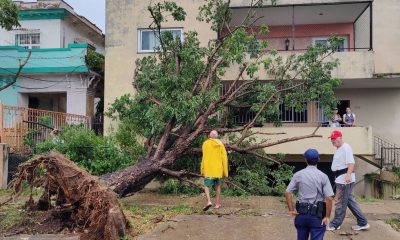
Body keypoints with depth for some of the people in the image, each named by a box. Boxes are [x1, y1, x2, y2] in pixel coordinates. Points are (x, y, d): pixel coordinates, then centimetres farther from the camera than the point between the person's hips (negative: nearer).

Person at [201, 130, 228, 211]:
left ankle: (209, 201, -16)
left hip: (209, 169, -3)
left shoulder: (206, 143, -4)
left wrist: (202, 169, -3)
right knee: (218, 186, 15)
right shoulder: (220, 144, 3)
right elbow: (224, 157, 1)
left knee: (207, 186, 3)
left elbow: (204, 157, -8)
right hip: (218, 169, 3)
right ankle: (217, 203, 20)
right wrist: (225, 171, 7)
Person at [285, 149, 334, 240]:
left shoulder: (298, 175, -1)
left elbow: (287, 193, -5)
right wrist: (327, 216, -4)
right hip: (317, 215, -2)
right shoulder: (323, 176, -6)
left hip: (301, 213, 3)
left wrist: (291, 210, 0)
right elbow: (329, 198, -11)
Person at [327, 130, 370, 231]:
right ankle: (363, 223, 21)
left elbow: (351, 163, -25)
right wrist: (337, 178, 26)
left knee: (341, 202, 0)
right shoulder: (338, 149, 17)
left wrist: (348, 174, -39)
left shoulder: (345, 148, -15)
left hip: (345, 179, -11)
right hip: (340, 179, 11)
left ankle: (335, 224, 9)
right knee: (350, 201, 15)